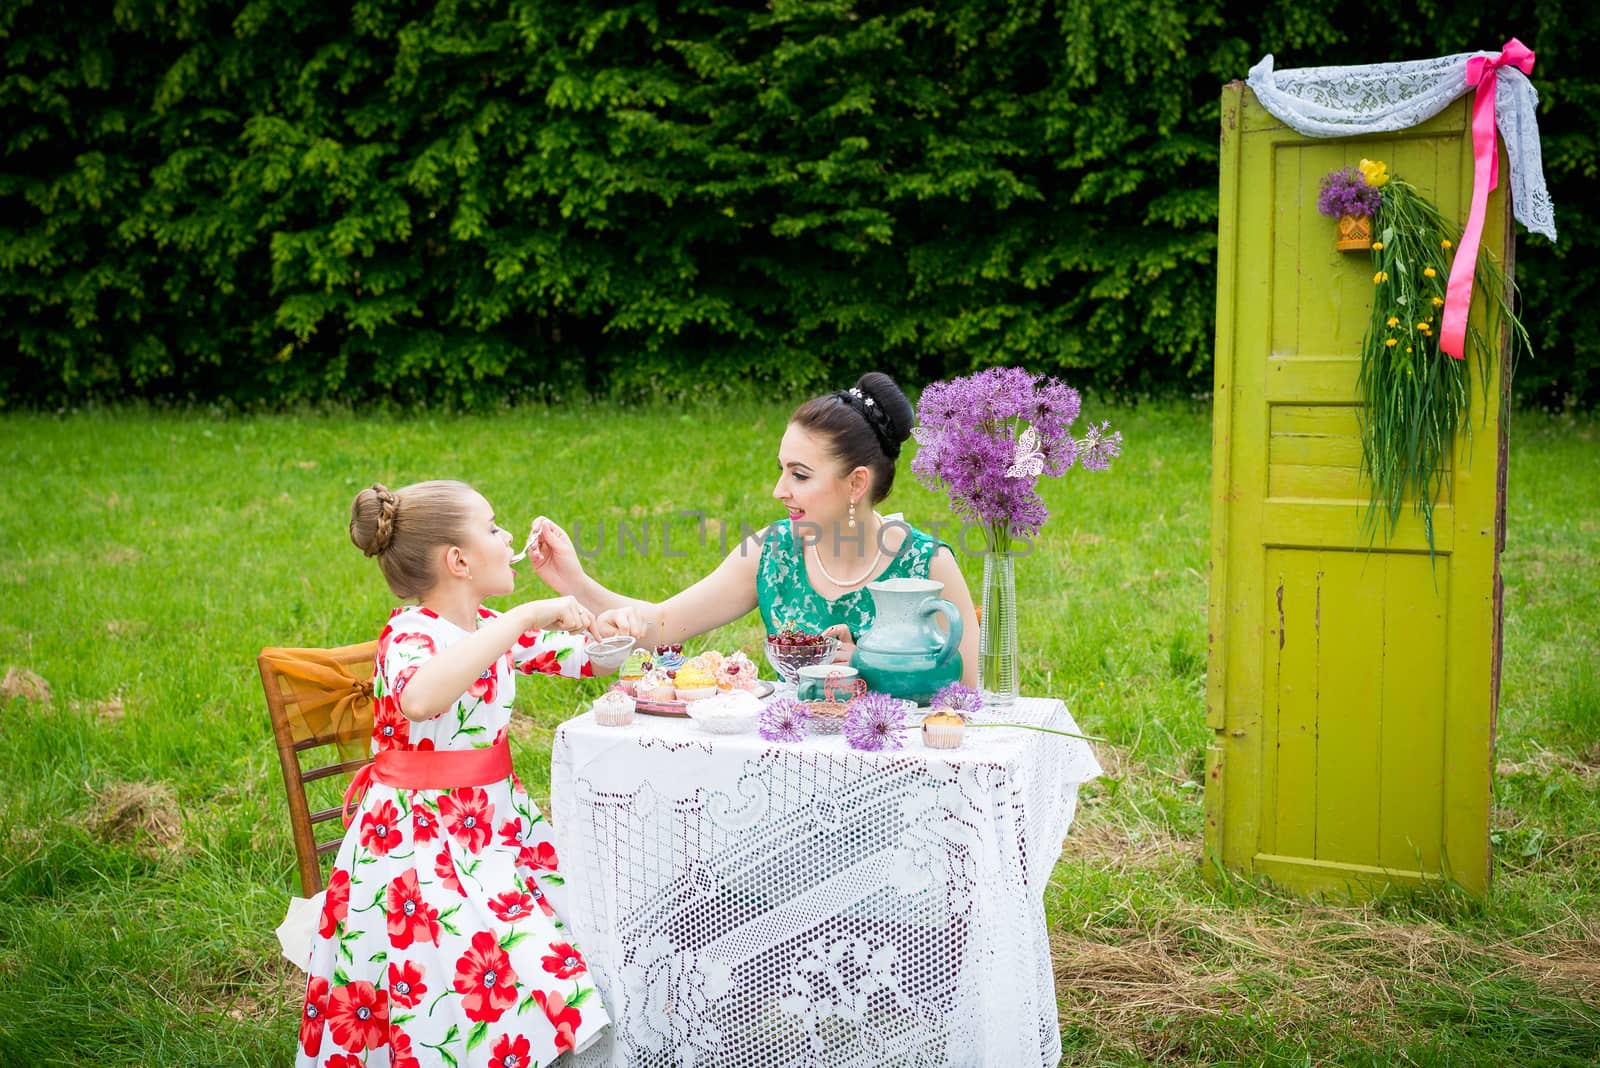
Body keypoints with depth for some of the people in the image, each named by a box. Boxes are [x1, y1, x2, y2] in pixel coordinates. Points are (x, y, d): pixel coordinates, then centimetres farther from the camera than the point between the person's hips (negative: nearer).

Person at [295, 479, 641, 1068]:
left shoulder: (491, 629, 9)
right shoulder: (410, 636, -15)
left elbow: (581, 656, 23)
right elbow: (419, 700, -40)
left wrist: (605, 627, -1)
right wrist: (524, 618, -36)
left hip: (495, 819, 8)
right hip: (420, 839, -8)